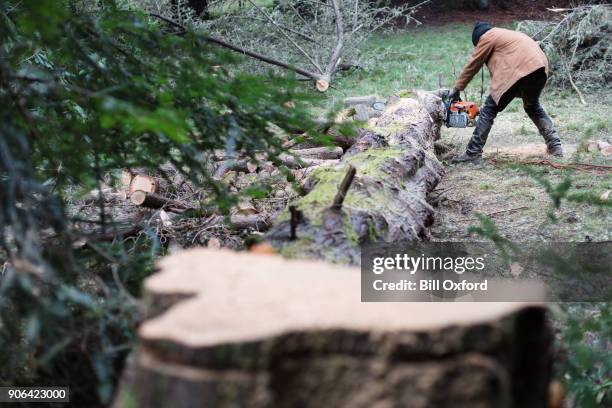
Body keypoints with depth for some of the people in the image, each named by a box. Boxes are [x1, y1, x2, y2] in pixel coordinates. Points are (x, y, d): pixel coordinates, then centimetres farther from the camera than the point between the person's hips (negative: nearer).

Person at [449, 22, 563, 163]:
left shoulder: (487, 37, 12)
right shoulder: (505, 35, 36)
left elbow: (472, 65, 13)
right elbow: (498, 70, 32)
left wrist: (456, 90, 21)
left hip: (520, 70, -8)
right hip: (540, 67, 8)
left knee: (490, 109, -1)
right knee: (533, 106, 31)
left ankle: (473, 153, -4)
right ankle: (555, 146, 25)